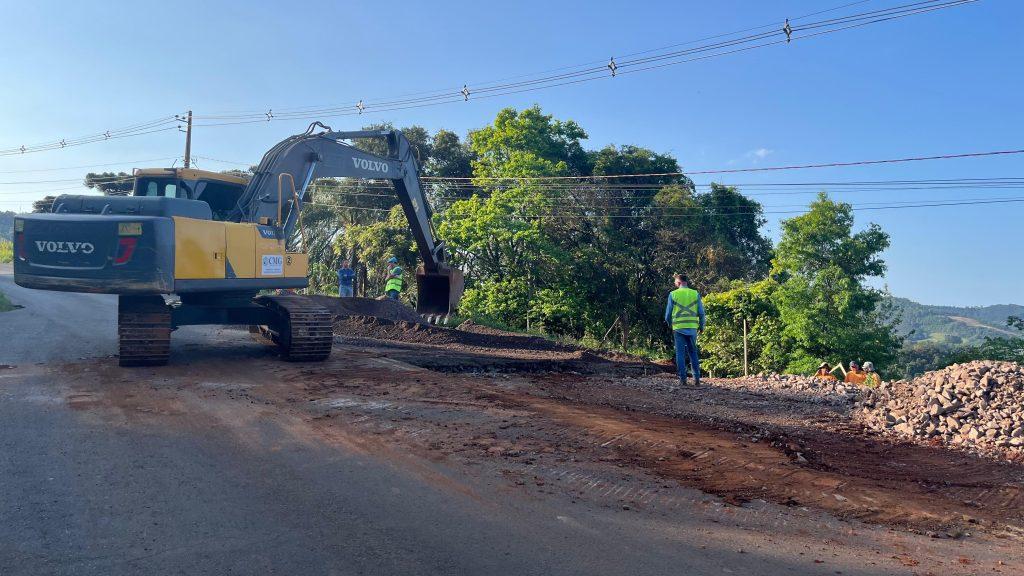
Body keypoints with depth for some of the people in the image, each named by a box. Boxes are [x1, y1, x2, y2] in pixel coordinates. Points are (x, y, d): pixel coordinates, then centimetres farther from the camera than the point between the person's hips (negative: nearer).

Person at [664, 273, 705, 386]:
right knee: (693, 353, 12)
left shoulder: (673, 294, -2)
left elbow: (668, 314, 2)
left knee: (680, 354, 4)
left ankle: (683, 379, 2)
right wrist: (701, 326, 17)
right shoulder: (695, 294, 2)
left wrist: (671, 326, 20)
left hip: (678, 328, -2)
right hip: (692, 328, 2)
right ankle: (696, 378, 9)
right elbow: (701, 313, 3)